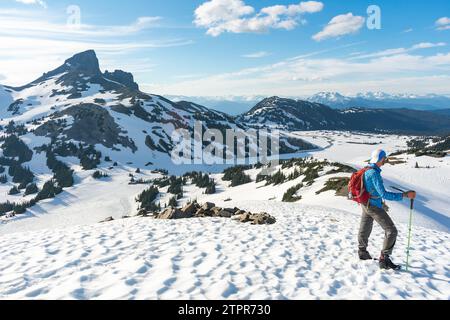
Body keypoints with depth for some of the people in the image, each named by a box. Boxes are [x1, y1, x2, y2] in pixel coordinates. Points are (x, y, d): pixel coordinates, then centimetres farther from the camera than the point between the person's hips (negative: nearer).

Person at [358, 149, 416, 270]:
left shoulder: (366, 170, 5)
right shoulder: (374, 173, -25)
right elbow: (383, 194, -30)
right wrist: (405, 195, -30)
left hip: (366, 205, 10)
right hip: (374, 207, -10)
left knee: (365, 230, 22)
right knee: (391, 231, -5)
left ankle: (362, 252, 39)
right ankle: (384, 260, -3)